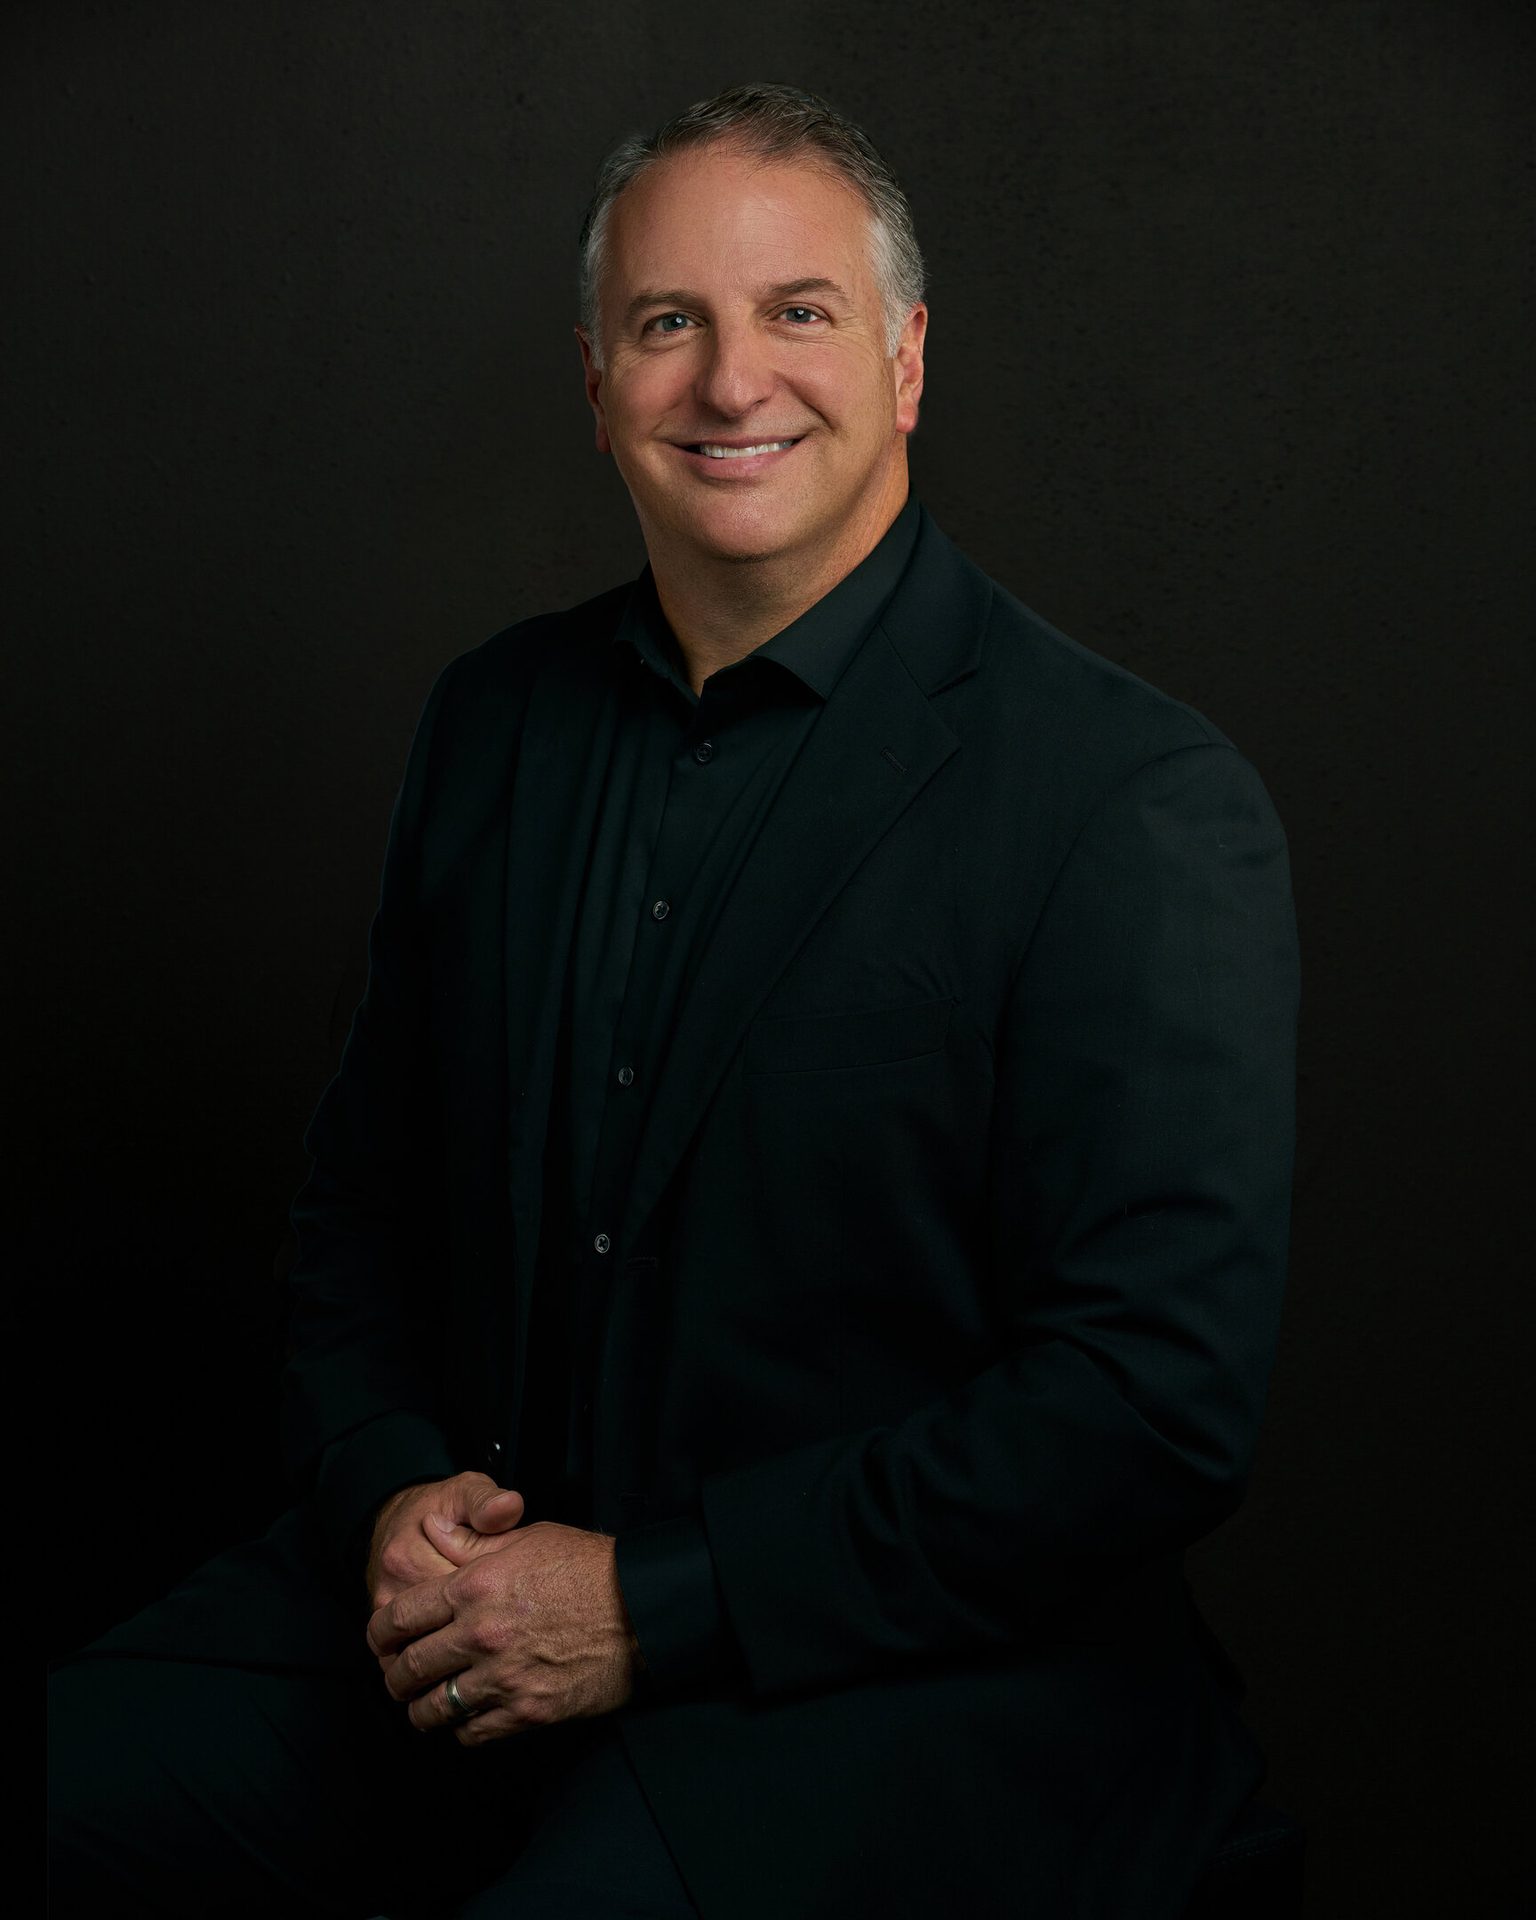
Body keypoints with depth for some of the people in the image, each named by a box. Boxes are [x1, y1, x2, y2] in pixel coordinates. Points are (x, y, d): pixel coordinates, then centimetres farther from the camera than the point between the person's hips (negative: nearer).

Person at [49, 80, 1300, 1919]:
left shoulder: (1143, 801, -12)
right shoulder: (495, 714, 8)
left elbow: (1160, 1399, -17)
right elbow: (367, 1189, 16)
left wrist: (653, 1605, -17)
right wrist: (390, 1491, -4)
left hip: (915, 1674, -5)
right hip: (470, 1592, 6)